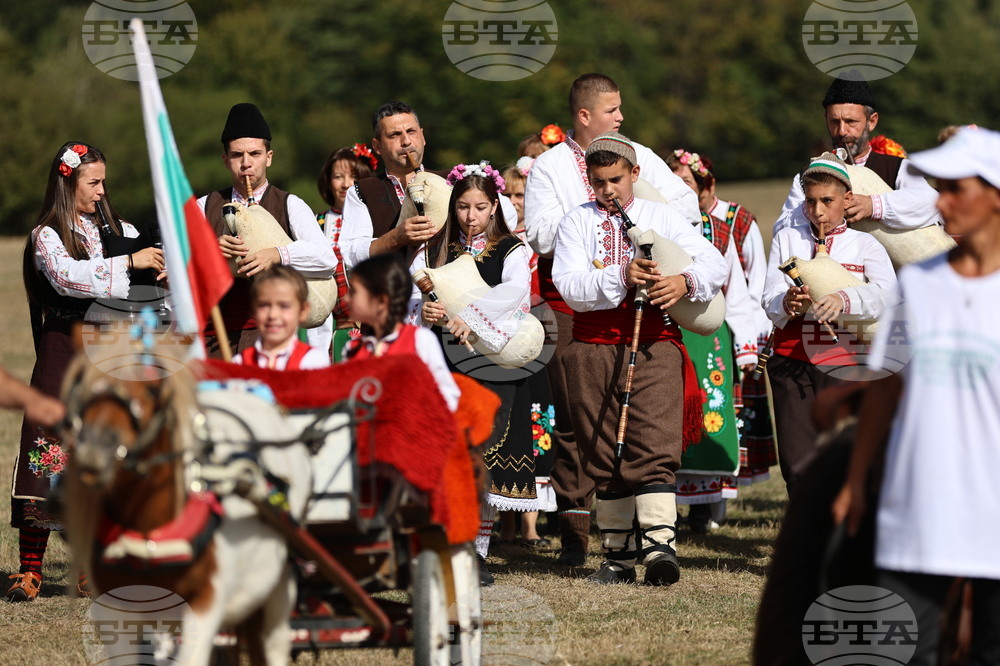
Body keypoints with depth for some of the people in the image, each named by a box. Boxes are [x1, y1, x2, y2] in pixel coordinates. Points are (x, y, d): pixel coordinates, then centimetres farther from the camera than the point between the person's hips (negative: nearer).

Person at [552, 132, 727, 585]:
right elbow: (570, 286, -5)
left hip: (654, 346, -1)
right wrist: (621, 277, -20)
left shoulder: (660, 217, 11)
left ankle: (659, 543, -24)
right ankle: (618, 554, 9)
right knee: (603, 455, 3)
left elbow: (715, 263, 2)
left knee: (654, 447, -15)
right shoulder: (577, 223, 10)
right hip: (592, 348, 2)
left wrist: (685, 282, -19)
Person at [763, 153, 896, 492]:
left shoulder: (865, 244, 8)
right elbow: (770, 298, 1)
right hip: (793, 362, 2)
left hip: (844, 365, -2)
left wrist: (844, 300, -32)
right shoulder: (786, 239, 14)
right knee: (799, 464, -1)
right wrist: (786, 303, -24)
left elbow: (886, 292, -12)